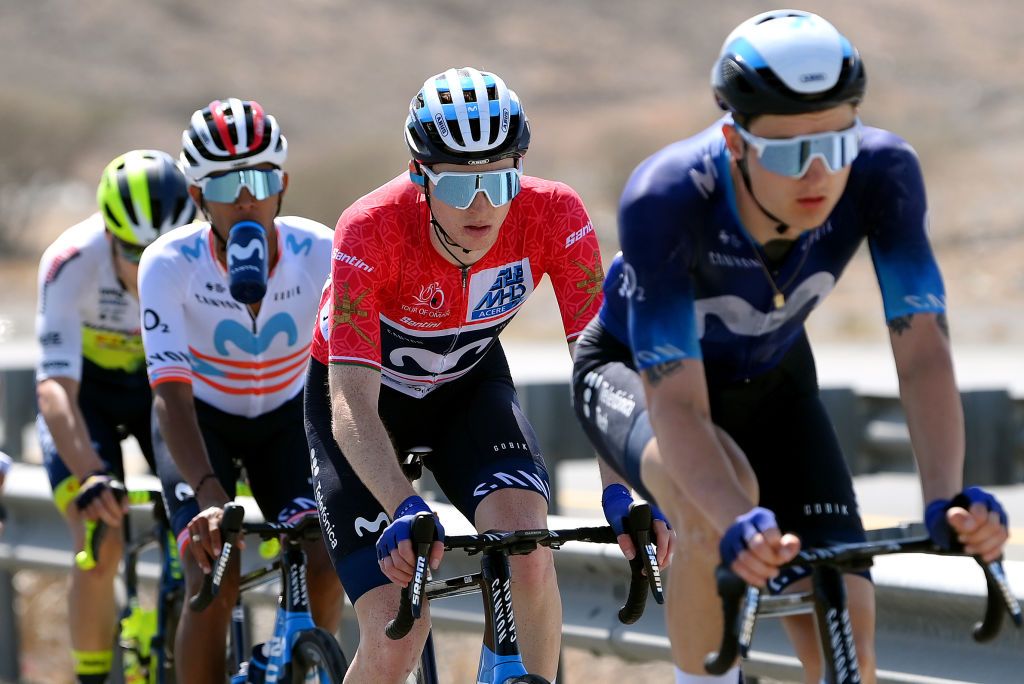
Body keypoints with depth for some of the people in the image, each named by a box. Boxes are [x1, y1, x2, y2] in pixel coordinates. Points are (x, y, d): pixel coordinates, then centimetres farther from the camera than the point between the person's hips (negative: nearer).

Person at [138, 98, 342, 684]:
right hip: (201, 420, -2)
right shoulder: (170, 264, -29)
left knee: (324, 565, -18)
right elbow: (172, 393, -36)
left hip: (286, 417, 2)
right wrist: (208, 494, -50)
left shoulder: (321, 253, -26)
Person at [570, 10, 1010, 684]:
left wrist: (948, 497, -50)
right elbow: (677, 406, -43)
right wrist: (740, 526, -61)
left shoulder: (882, 173, -31)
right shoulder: (665, 198, -39)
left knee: (847, 627, -14)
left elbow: (923, 352, -33)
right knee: (717, 507, -38)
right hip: (635, 371, -3)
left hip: (768, 379, 3)